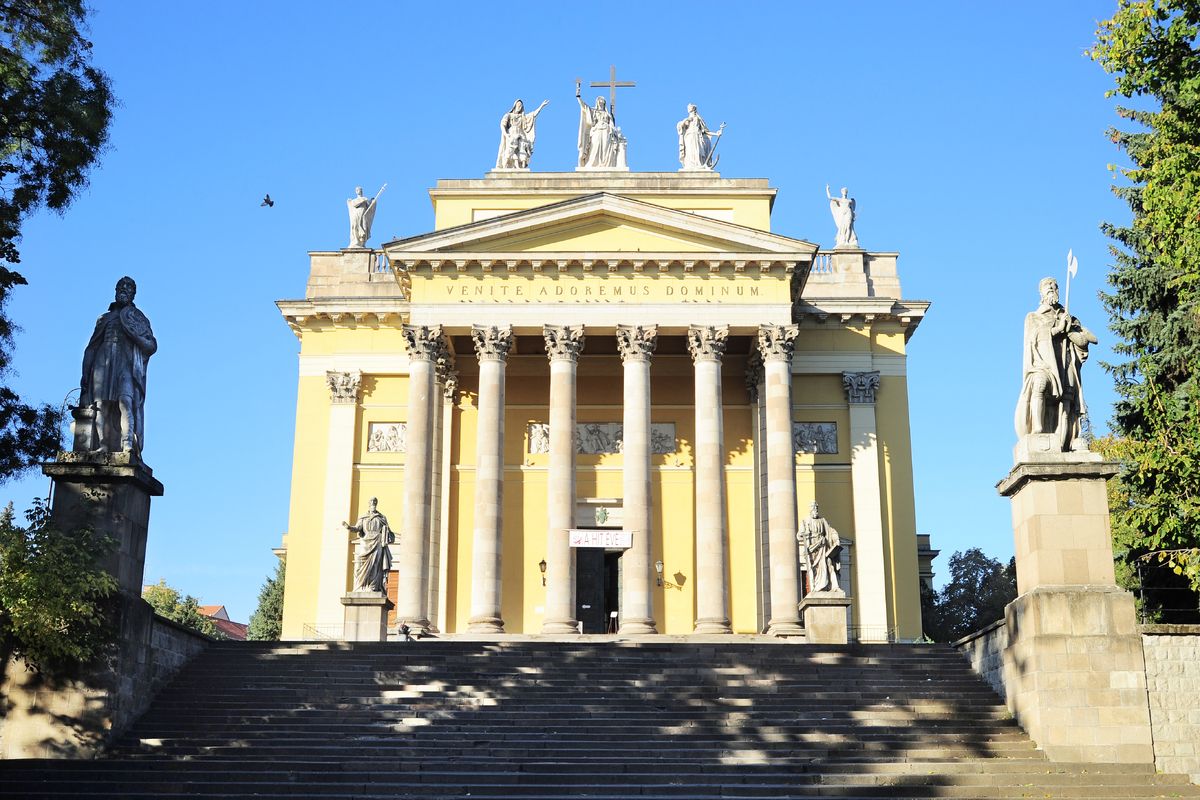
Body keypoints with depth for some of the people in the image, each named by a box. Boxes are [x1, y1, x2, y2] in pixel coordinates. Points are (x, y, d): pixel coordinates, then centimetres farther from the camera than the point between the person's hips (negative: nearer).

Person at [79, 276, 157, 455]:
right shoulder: (104, 318, 27)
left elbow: (152, 346, 11)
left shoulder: (138, 318, 22)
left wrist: (133, 334, -6)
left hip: (127, 364, -3)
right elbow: (91, 348, 20)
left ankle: (128, 446, -36)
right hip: (103, 363, 3)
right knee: (101, 404, -15)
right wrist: (85, 374, 8)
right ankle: (102, 446, -23)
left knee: (125, 401, -23)